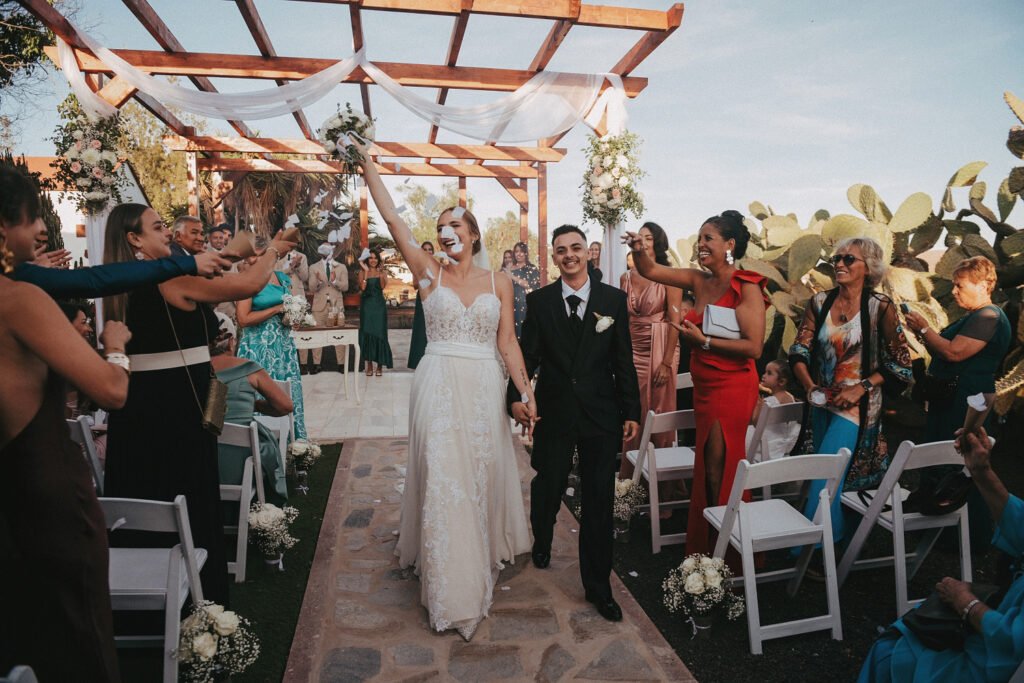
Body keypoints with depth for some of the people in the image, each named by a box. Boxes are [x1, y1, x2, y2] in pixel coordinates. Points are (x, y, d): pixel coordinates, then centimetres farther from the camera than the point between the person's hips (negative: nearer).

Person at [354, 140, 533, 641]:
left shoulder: (498, 282, 5)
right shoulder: (429, 272, 3)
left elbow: (508, 344, 4)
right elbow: (391, 218, -3)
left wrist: (526, 393, -3)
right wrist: (365, 161, -5)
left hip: (483, 391, 1)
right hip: (438, 388, -1)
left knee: (481, 478, 12)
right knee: (441, 482, 0)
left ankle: (483, 559, 36)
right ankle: (451, 588, 15)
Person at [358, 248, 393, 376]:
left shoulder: (382, 272, 7)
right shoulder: (362, 272, 5)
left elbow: (383, 286, -9)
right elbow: (362, 287, -10)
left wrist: (381, 272, -14)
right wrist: (366, 271, -10)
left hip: (379, 305, 0)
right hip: (366, 305, 0)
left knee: (379, 333, 0)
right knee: (367, 333, 0)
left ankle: (380, 365, 8)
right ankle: (369, 365, 7)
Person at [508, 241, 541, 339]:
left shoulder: (533, 269, 2)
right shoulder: (510, 269, 14)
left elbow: (532, 286, -11)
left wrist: (514, 277, -13)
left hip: (527, 306, -3)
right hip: (513, 306, 3)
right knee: (514, 330, -2)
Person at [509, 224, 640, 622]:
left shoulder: (614, 299, 0)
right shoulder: (539, 300, 0)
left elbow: (624, 361, 0)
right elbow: (528, 354, -4)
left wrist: (631, 412, 0)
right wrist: (516, 397, -20)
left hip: (601, 413, 0)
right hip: (553, 413, 0)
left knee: (599, 500, 7)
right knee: (547, 488, 14)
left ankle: (598, 586, 24)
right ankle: (541, 543, 48)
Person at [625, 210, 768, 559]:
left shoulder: (746, 287, -14)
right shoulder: (699, 280, 5)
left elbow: (754, 347, -20)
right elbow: (650, 271, 11)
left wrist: (703, 341, -20)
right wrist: (639, 250, -9)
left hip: (731, 389, -7)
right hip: (704, 387, 7)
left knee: (719, 470, 2)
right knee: (707, 467, 16)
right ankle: (704, 545, 32)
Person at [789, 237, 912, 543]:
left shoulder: (880, 307, -9)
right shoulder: (819, 302, 1)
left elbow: (899, 362, -6)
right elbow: (799, 350, -2)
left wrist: (861, 388, -16)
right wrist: (810, 386, -17)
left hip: (856, 404, -5)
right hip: (820, 402, 5)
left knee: (825, 474, -9)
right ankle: (835, 533, 35)